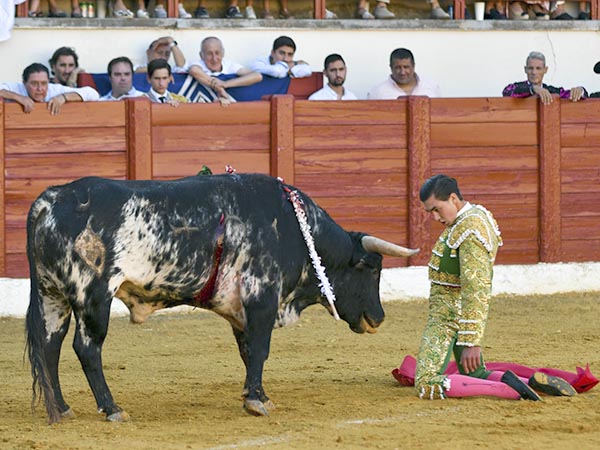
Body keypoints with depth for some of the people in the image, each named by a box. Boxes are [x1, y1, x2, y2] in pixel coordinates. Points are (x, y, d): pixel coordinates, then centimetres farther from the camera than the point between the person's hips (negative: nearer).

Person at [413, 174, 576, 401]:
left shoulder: (470, 231, -23)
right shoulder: (479, 213, 9)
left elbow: (476, 288, -29)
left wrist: (471, 342, -32)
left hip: (448, 314, -10)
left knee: (427, 386, -17)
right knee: (476, 376, 22)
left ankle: (507, 389, -27)